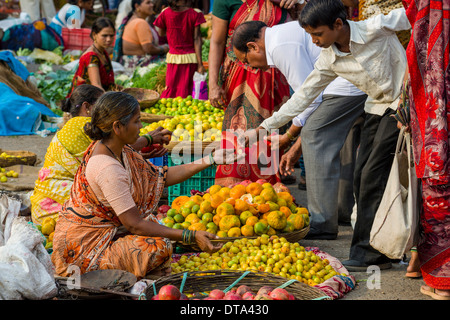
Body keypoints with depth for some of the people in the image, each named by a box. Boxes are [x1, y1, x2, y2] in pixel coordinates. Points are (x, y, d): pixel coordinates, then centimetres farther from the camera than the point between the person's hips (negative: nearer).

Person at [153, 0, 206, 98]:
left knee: (170, 88, 12)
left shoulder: (165, 13, -6)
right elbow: (197, 39, -11)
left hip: (173, 57, 1)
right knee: (185, 89, 4)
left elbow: (161, 33, 10)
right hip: (191, 56, -1)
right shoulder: (195, 13, -11)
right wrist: (200, 63, -10)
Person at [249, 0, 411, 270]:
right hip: (376, 109, 7)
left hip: (402, 104, -7)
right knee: (362, 177, 2)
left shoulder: (377, 28, -20)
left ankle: (368, 254, -7)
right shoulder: (329, 59, -3)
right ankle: (379, 252, 10)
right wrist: (265, 127, 2)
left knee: (373, 175, -12)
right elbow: (304, 95, 3)